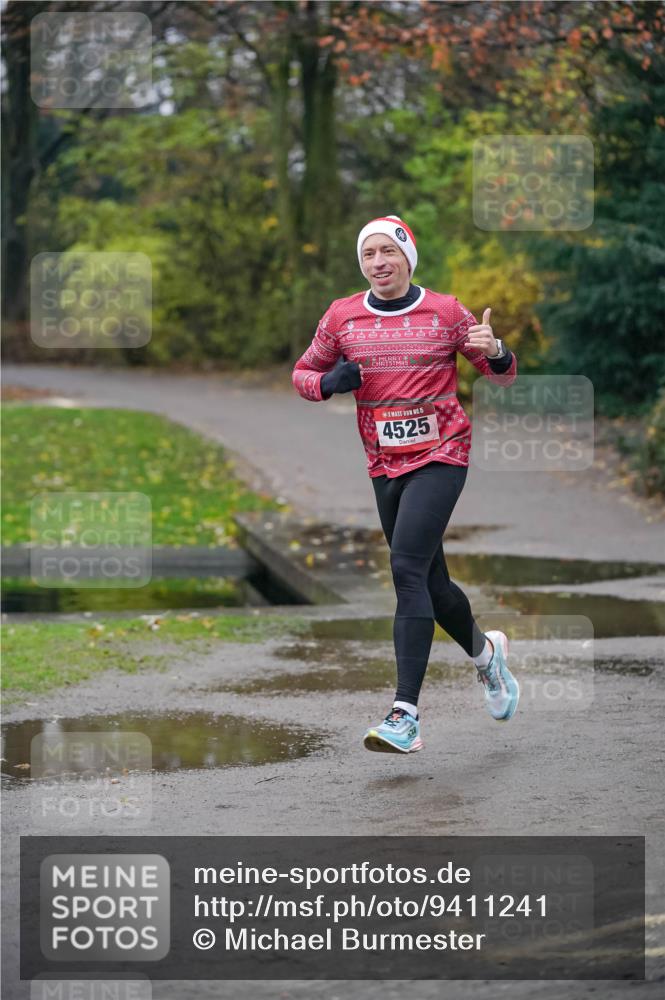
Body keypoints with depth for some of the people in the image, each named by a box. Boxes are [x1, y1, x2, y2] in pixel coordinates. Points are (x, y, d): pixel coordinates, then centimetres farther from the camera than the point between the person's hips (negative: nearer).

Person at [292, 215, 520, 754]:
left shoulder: (446, 312, -1)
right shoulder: (342, 317, 5)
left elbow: (504, 375, 6)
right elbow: (303, 373, 16)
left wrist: (495, 352, -18)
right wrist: (328, 382, -7)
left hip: (440, 456, -4)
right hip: (385, 466, 4)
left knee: (407, 568, -20)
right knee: (431, 584, 11)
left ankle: (406, 711, -23)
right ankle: (486, 650, 43)